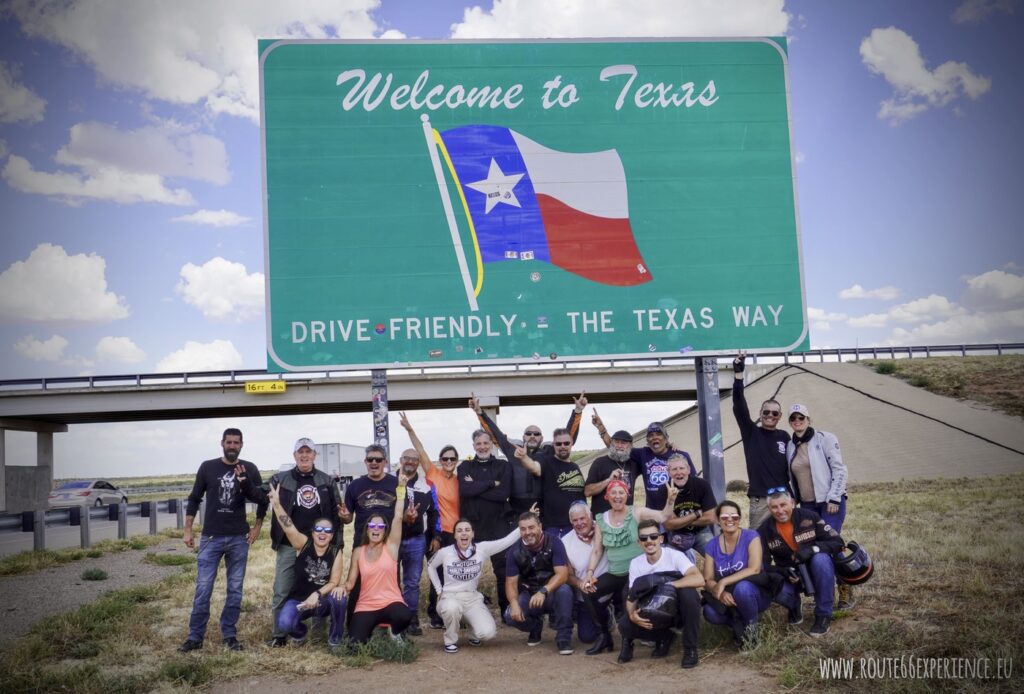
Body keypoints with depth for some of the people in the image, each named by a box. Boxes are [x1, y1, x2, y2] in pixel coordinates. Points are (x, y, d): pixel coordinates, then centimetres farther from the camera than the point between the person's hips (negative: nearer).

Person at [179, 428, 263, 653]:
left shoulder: (249, 469, 2)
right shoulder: (208, 467, 2)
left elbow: (262, 500, 4)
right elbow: (194, 500, 6)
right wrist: (187, 530, 3)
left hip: (239, 539, 1)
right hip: (211, 538, -1)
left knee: (235, 589, 6)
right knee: (203, 589, -2)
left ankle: (229, 635, 15)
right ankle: (195, 637, 6)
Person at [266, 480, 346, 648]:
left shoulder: (336, 552, -7)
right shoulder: (303, 544, -10)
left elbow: (334, 582, -9)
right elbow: (288, 526, -27)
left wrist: (317, 594, -26)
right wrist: (276, 503, -42)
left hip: (322, 601, 1)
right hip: (298, 599, -1)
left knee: (338, 597, -33)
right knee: (284, 625, -30)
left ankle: (335, 637, -4)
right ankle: (300, 632, 12)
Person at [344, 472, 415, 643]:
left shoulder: (391, 546, -1)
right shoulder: (358, 552, 5)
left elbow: (398, 517, -11)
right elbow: (351, 581, 7)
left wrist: (401, 487, -16)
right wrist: (342, 588, -17)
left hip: (391, 602, -1)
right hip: (365, 606, 2)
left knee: (404, 616, -36)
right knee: (355, 642, -21)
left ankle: (396, 633, 2)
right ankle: (370, 628, 16)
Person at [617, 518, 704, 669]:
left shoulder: (674, 556, -19)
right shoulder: (636, 563, -6)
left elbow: (699, 579, -33)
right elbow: (631, 596, -6)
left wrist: (667, 585, -35)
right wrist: (632, 614, -29)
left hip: (678, 608, -3)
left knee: (688, 592, -36)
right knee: (625, 625, -22)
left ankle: (690, 649, -16)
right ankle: (664, 637, 8)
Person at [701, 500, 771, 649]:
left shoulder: (751, 536, -10)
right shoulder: (712, 545, 1)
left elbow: (754, 569, -22)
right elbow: (708, 580, -4)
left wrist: (723, 582, -26)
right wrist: (719, 593, -26)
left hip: (755, 594, -3)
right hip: (726, 598, 3)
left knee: (742, 587, -37)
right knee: (710, 612, -29)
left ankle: (751, 625, -9)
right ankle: (740, 625, 2)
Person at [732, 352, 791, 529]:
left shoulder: (784, 437, 10)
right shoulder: (751, 432, 2)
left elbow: (790, 467, 14)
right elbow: (739, 406, -9)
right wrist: (738, 374, -18)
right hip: (760, 500, -3)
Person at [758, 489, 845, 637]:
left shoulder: (809, 517, -15)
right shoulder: (764, 530, -9)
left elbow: (838, 543, -14)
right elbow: (763, 565, -7)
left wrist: (813, 548, -32)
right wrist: (782, 572, -27)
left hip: (815, 571, 0)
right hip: (788, 576, 1)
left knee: (821, 559, -33)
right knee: (778, 590, -32)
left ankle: (823, 615, -16)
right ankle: (794, 607, 8)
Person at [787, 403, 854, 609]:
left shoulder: (825, 439, -5)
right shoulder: (791, 447, 10)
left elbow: (839, 469, -8)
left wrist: (833, 498, -14)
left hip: (831, 502, -5)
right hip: (807, 505, 5)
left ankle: (846, 593, -1)